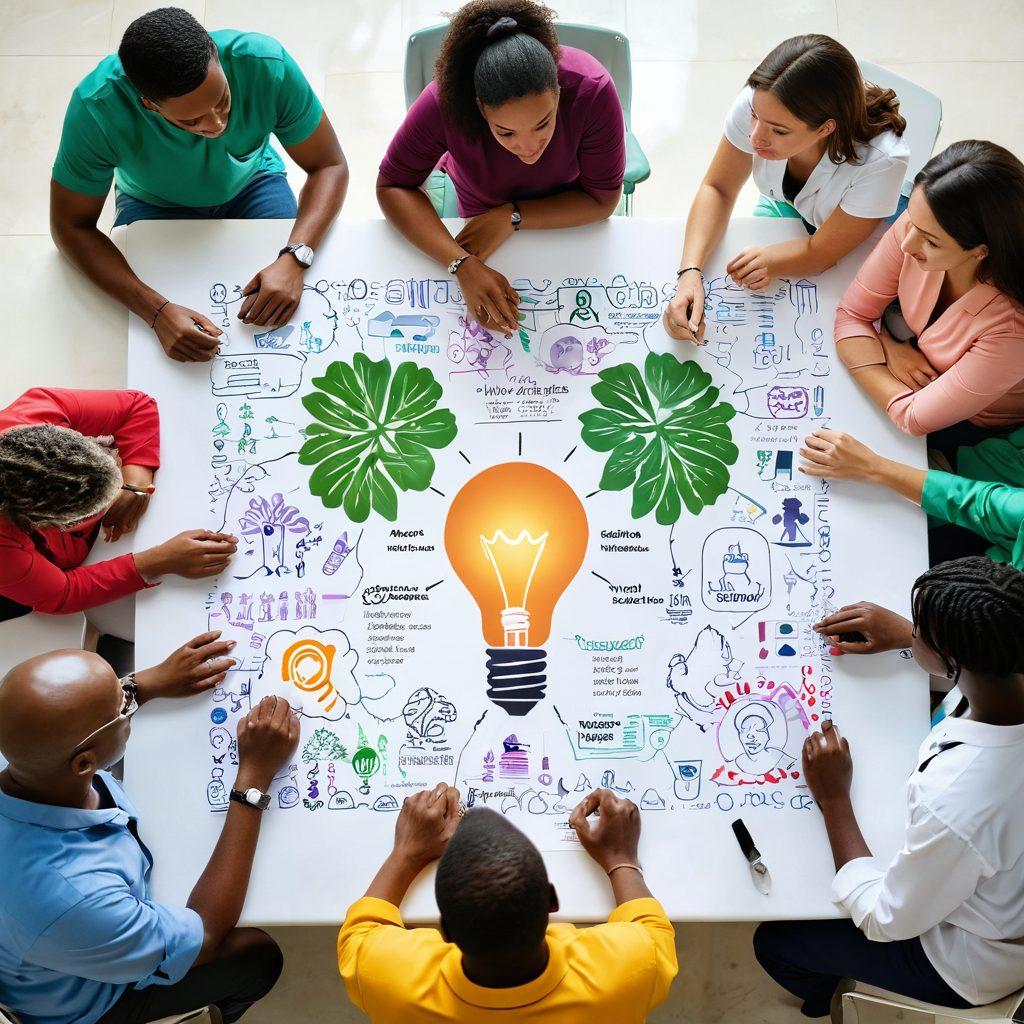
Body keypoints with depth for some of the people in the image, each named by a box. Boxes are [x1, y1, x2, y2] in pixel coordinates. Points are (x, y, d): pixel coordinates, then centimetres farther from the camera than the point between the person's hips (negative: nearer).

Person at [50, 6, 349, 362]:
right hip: (154, 203, 0)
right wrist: (157, 310, -41)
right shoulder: (97, 107, -34)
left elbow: (330, 167, -22)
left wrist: (293, 258, -41)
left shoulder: (266, 64, -33)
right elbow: (71, 226, -24)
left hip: (251, 184, 1)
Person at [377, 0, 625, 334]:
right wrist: (463, 265, -44)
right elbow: (392, 186, -29)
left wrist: (513, 218, -38)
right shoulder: (445, 102, -40)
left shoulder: (591, 90, -40)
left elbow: (603, 199, -27)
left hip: (566, 214, 0)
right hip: (481, 216, 0)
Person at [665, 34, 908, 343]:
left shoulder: (882, 161, -41)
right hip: (783, 207, 2)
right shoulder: (757, 104, -34)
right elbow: (717, 190, -20)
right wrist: (691, 272, -33)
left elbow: (821, 253, -28)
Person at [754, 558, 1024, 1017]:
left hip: (971, 968, -7)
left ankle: (822, 1002, 47)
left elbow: (883, 921, -25)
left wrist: (833, 798, -19)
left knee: (773, 942, 12)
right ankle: (828, 981, 52)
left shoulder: (952, 803, -46)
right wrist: (904, 634, 7)